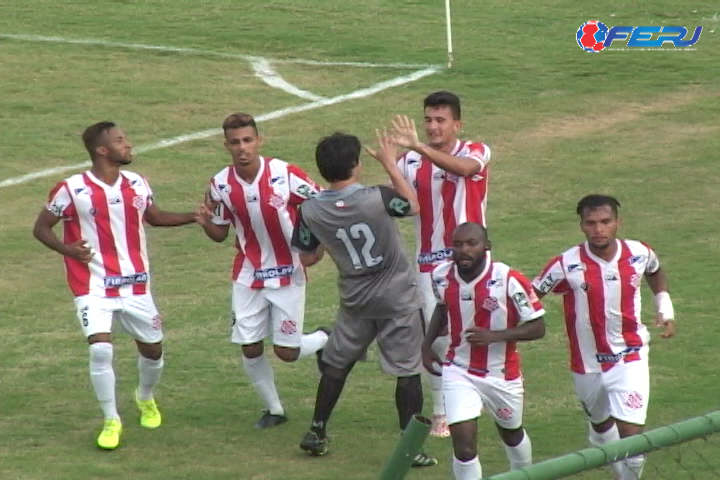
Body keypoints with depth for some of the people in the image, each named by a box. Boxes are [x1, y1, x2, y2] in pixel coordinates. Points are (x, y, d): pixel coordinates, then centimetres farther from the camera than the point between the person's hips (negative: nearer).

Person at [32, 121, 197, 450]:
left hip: (135, 286, 5)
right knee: (101, 349, -20)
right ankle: (112, 420, -2)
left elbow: (155, 217, 19)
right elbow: (41, 228, -3)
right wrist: (67, 249, -21)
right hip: (94, 287, -5)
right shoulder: (72, 190, -13)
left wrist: (196, 216, 8)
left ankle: (145, 398, 45)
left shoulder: (137, 185, 2)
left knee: (153, 349, 13)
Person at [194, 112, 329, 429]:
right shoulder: (221, 184, -7)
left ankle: (326, 339, 31)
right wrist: (205, 222, -17)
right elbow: (220, 233, 6)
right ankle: (273, 409, 23)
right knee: (249, 348, 1)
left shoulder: (284, 174, -18)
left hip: (288, 274, -3)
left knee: (286, 352, -2)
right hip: (248, 275, 3)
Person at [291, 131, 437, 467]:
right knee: (407, 370, 4)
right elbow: (413, 205, -1)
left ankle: (316, 433, 27)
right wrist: (390, 164, 5)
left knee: (336, 364, 20)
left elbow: (307, 259, 1)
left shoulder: (311, 211, -12)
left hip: (355, 301, 3)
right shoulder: (376, 199, -22)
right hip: (398, 300, -3)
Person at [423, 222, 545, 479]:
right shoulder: (443, 277, -9)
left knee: (511, 434, 24)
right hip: (459, 372, 1)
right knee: (463, 443, -14)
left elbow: (537, 327, -18)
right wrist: (427, 344, 8)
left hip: (502, 374, -1)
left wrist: (495, 336, -31)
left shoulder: (509, 281, -24)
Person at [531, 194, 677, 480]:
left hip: (630, 360, -1)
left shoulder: (639, 254, -10)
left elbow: (655, 273, 16)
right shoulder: (567, 265, -18)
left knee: (632, 435, -14)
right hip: (587, 365, 1)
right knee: (601, 425, 22)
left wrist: (665, 309, 8)